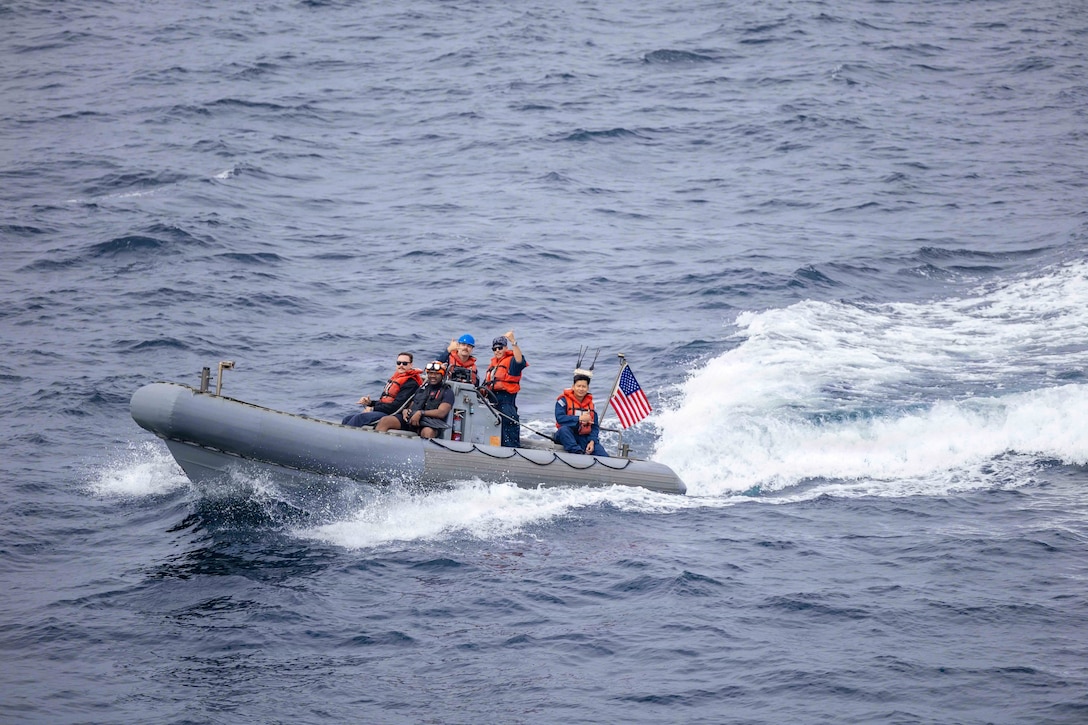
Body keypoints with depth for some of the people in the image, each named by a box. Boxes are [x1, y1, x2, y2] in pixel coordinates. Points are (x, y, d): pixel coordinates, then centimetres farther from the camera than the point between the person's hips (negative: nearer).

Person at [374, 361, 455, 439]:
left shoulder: (447, 392, 9)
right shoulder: (421, 389, 27)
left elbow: (441, 413, -6)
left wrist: (420, 413, -16)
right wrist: (405, 410, -1)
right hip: (410, 418, 5)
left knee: (428, 432, -43)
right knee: (385, 420, -18)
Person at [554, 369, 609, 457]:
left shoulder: (590, 403, 10)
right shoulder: (564, 400, -4)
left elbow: (595, 426, 8)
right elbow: (559, 418, -20)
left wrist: (592, 441, -10)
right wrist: (579, 419, -22)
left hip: (585, 438, 3)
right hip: (567, 436, -3)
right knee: (564, 429, -42)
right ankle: (577, 453, -51)